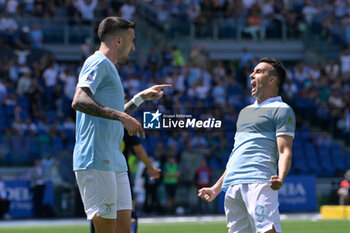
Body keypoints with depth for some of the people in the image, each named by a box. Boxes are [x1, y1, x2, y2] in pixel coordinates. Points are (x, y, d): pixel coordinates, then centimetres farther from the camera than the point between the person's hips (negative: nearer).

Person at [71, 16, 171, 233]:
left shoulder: (109, 68, 26)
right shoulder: (98, 63, -5)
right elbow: (79, 101, -22)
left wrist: (141, 97, 36)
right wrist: (120, 116, -26)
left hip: (115, 162, 10)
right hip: (97, 161, -10)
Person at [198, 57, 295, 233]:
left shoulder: (281, 110, 5)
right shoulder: (245, 111, 29)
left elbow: (285, 151, -7)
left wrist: (280, 178, -26)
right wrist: (216, 188, 28)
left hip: (259, 181, -8)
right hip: (231, 184, 8)